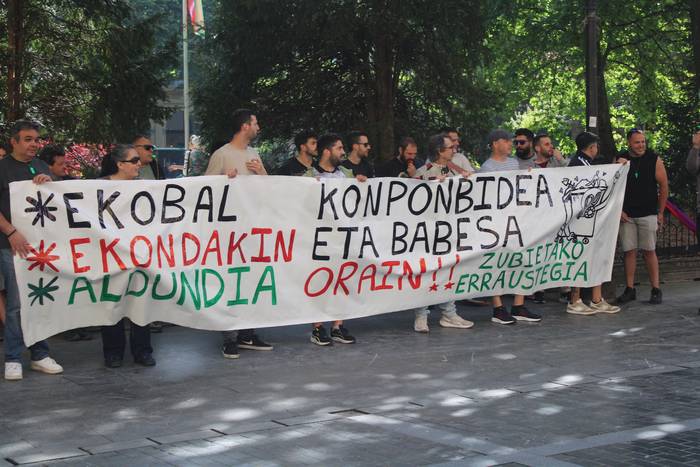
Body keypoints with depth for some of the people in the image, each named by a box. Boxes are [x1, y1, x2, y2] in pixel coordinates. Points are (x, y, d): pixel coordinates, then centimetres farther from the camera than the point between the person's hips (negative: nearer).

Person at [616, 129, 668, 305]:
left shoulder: (654, 160, 0)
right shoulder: (620, 160, 2)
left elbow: (664, 186, 3)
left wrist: (660, 212, 1)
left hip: (648, 214, -1)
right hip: (626, 215, 2)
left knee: (649, 251, -2)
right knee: (629, 251, 3)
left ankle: (656, 290, 3)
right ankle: (630, 289, 10)